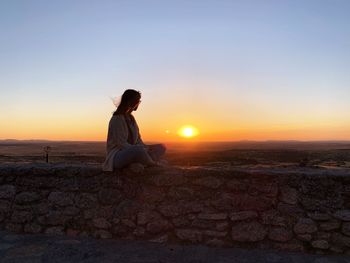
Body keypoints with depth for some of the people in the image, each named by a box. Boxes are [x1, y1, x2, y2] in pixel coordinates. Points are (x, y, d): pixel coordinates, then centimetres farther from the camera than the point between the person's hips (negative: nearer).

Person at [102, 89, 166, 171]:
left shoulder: (131, 118, 14)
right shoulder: (117, 119, -12)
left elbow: (138, 140, 12)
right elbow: (121, 144, -20)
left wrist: (147, 148, -8)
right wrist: (143, 149, -26)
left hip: (131, 152, 9)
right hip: (117, 157, -9)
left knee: (161, 147, 0)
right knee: (139, 150, -40)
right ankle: (154, 165, -11)